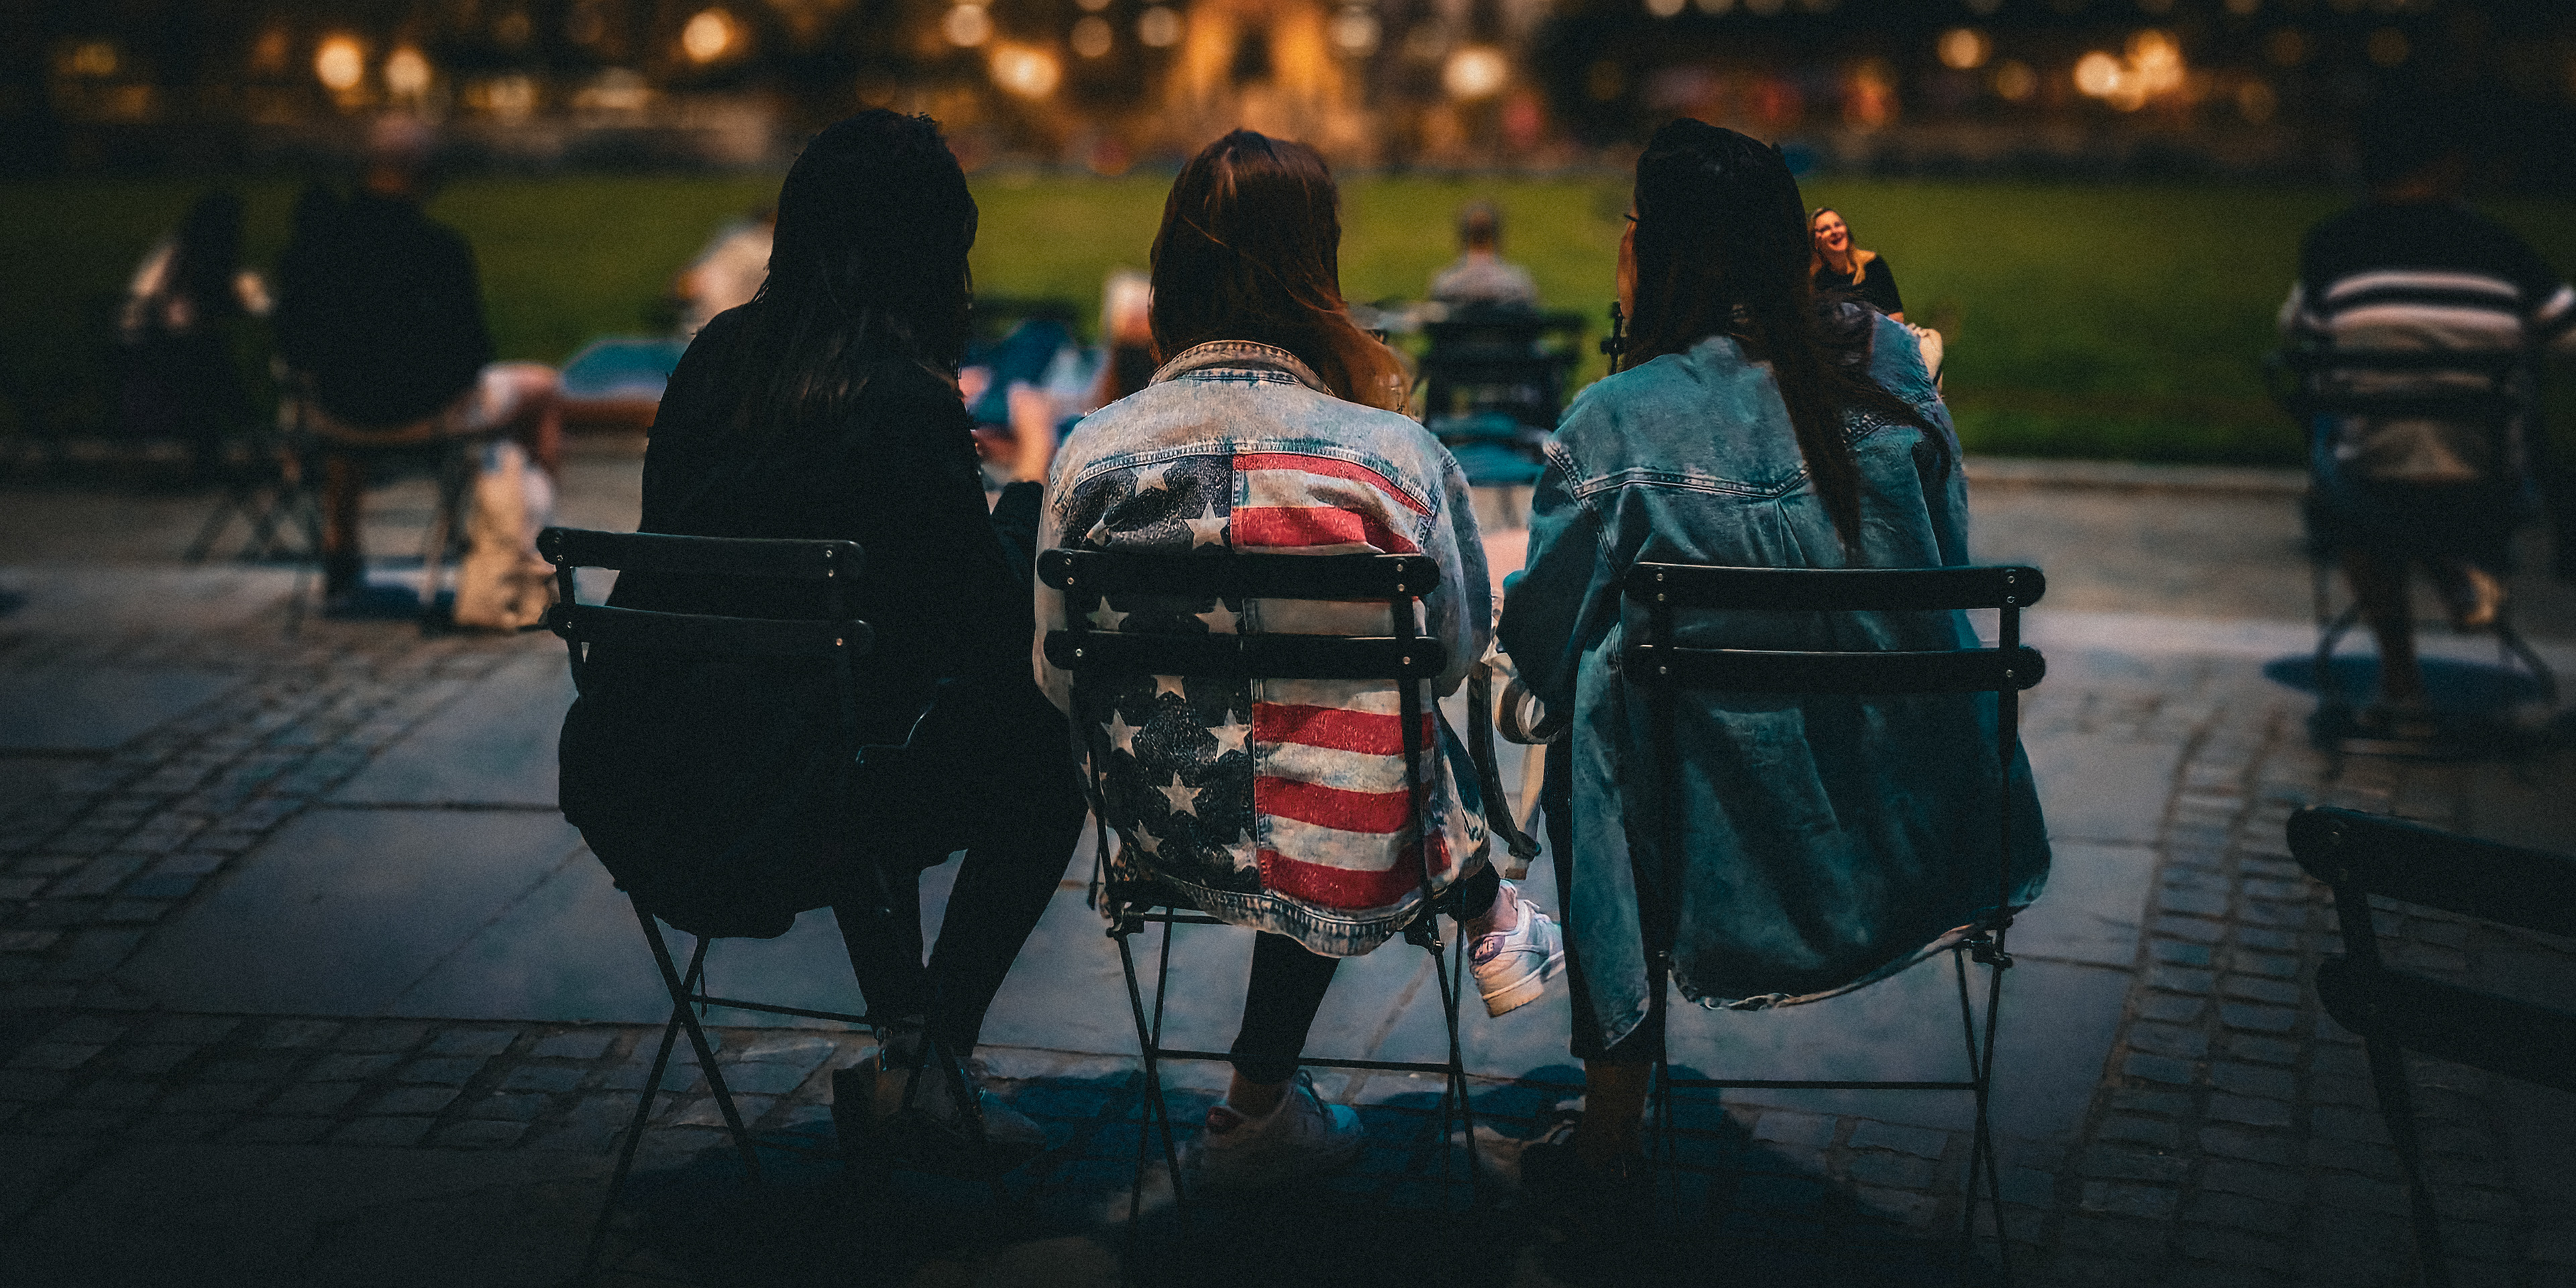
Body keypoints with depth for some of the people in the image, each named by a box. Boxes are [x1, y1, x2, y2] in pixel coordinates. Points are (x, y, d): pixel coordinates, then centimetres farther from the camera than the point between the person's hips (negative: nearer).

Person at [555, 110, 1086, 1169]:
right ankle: (926, 1072, 16)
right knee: (1046, 742, 13)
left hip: (620, 802, 7)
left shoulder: (717, 357, 6)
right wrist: (1029, 518, 14)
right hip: (771, 831, -7)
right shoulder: (904, 400, -13)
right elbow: (1001, 633, -6)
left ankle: (902, 1055, 37)